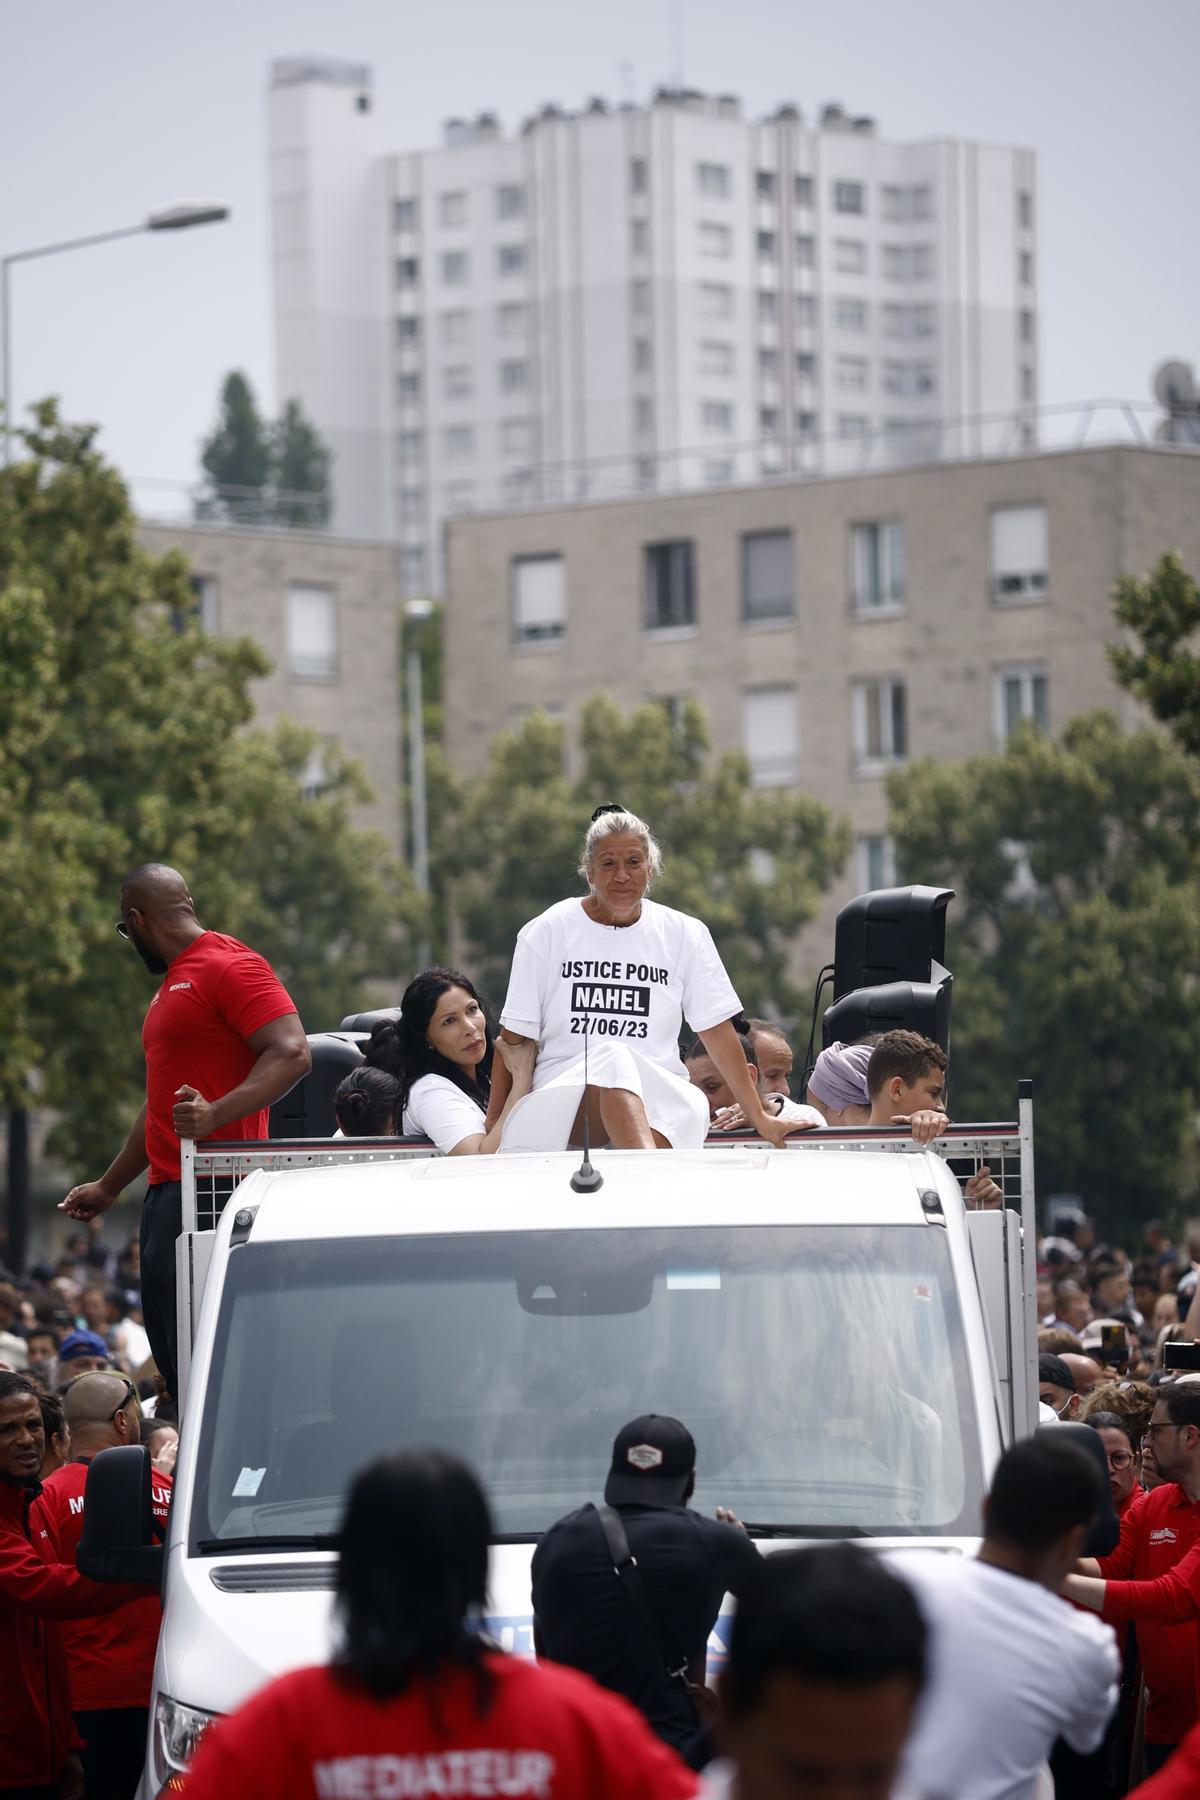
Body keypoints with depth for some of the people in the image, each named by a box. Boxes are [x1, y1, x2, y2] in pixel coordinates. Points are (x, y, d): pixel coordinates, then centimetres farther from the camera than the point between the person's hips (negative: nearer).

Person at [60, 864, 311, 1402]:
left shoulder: (229, 966, -7)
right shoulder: (173, 984, 24)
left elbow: (291, 1053, -20)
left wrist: (214, 1115, -32)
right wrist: (109, 1186, 36)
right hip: (168, 1191, 10)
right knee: (169, 1351, 7)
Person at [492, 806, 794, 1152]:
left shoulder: (683, 935, 11)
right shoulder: (546, 932, 7)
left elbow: (718, 1032, 14)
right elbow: (514, 1040, 7)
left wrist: (758, 1117, 13)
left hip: (660, 1098, 2)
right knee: (613, 1057, -38)